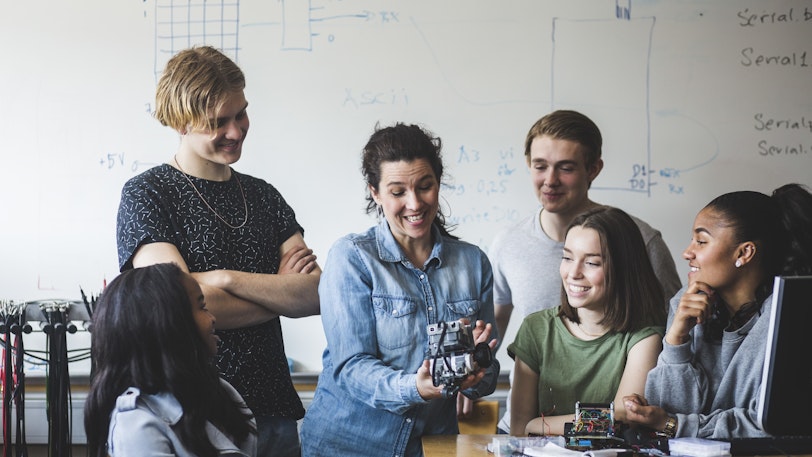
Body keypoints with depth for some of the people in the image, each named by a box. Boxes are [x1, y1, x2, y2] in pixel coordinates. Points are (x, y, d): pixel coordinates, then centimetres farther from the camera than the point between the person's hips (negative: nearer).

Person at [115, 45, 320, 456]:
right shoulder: (146, 194, -4)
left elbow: (319, 294, -3)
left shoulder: (263, 196, 11)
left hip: (274, 411, 5)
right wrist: (280, 292, -5)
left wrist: (226, 279, -15)